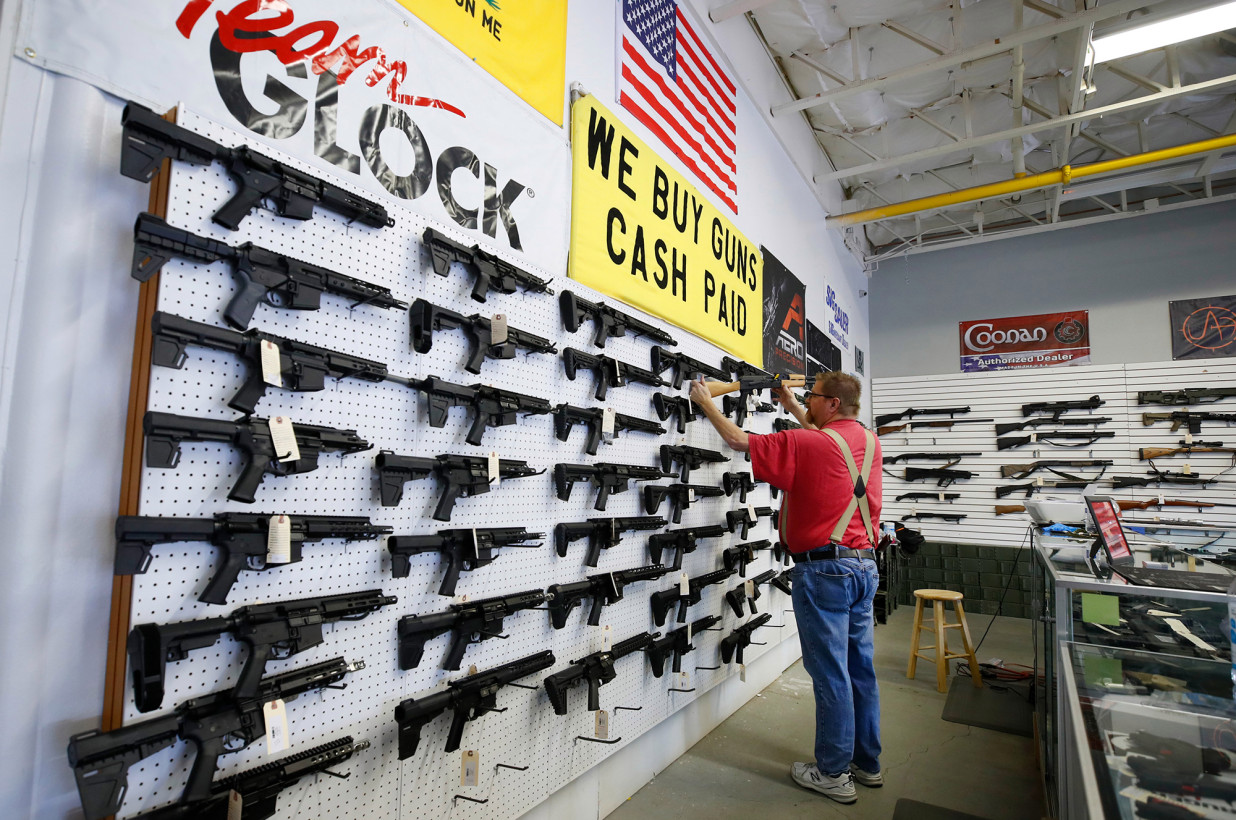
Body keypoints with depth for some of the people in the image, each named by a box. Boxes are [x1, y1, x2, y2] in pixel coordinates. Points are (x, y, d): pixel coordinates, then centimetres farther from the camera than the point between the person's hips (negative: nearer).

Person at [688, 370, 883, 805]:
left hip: (824, 569, -8)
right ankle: (867, 762, 30)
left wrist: (706, 402, 4)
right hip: (864, 564, 8)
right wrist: (791, 405, 30)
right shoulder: (868, 439, 6)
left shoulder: (806, 444, -16)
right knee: (860, 666, 16)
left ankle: (833, 773, 15)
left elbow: (739, 441, -8)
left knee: (830, 672, 2)